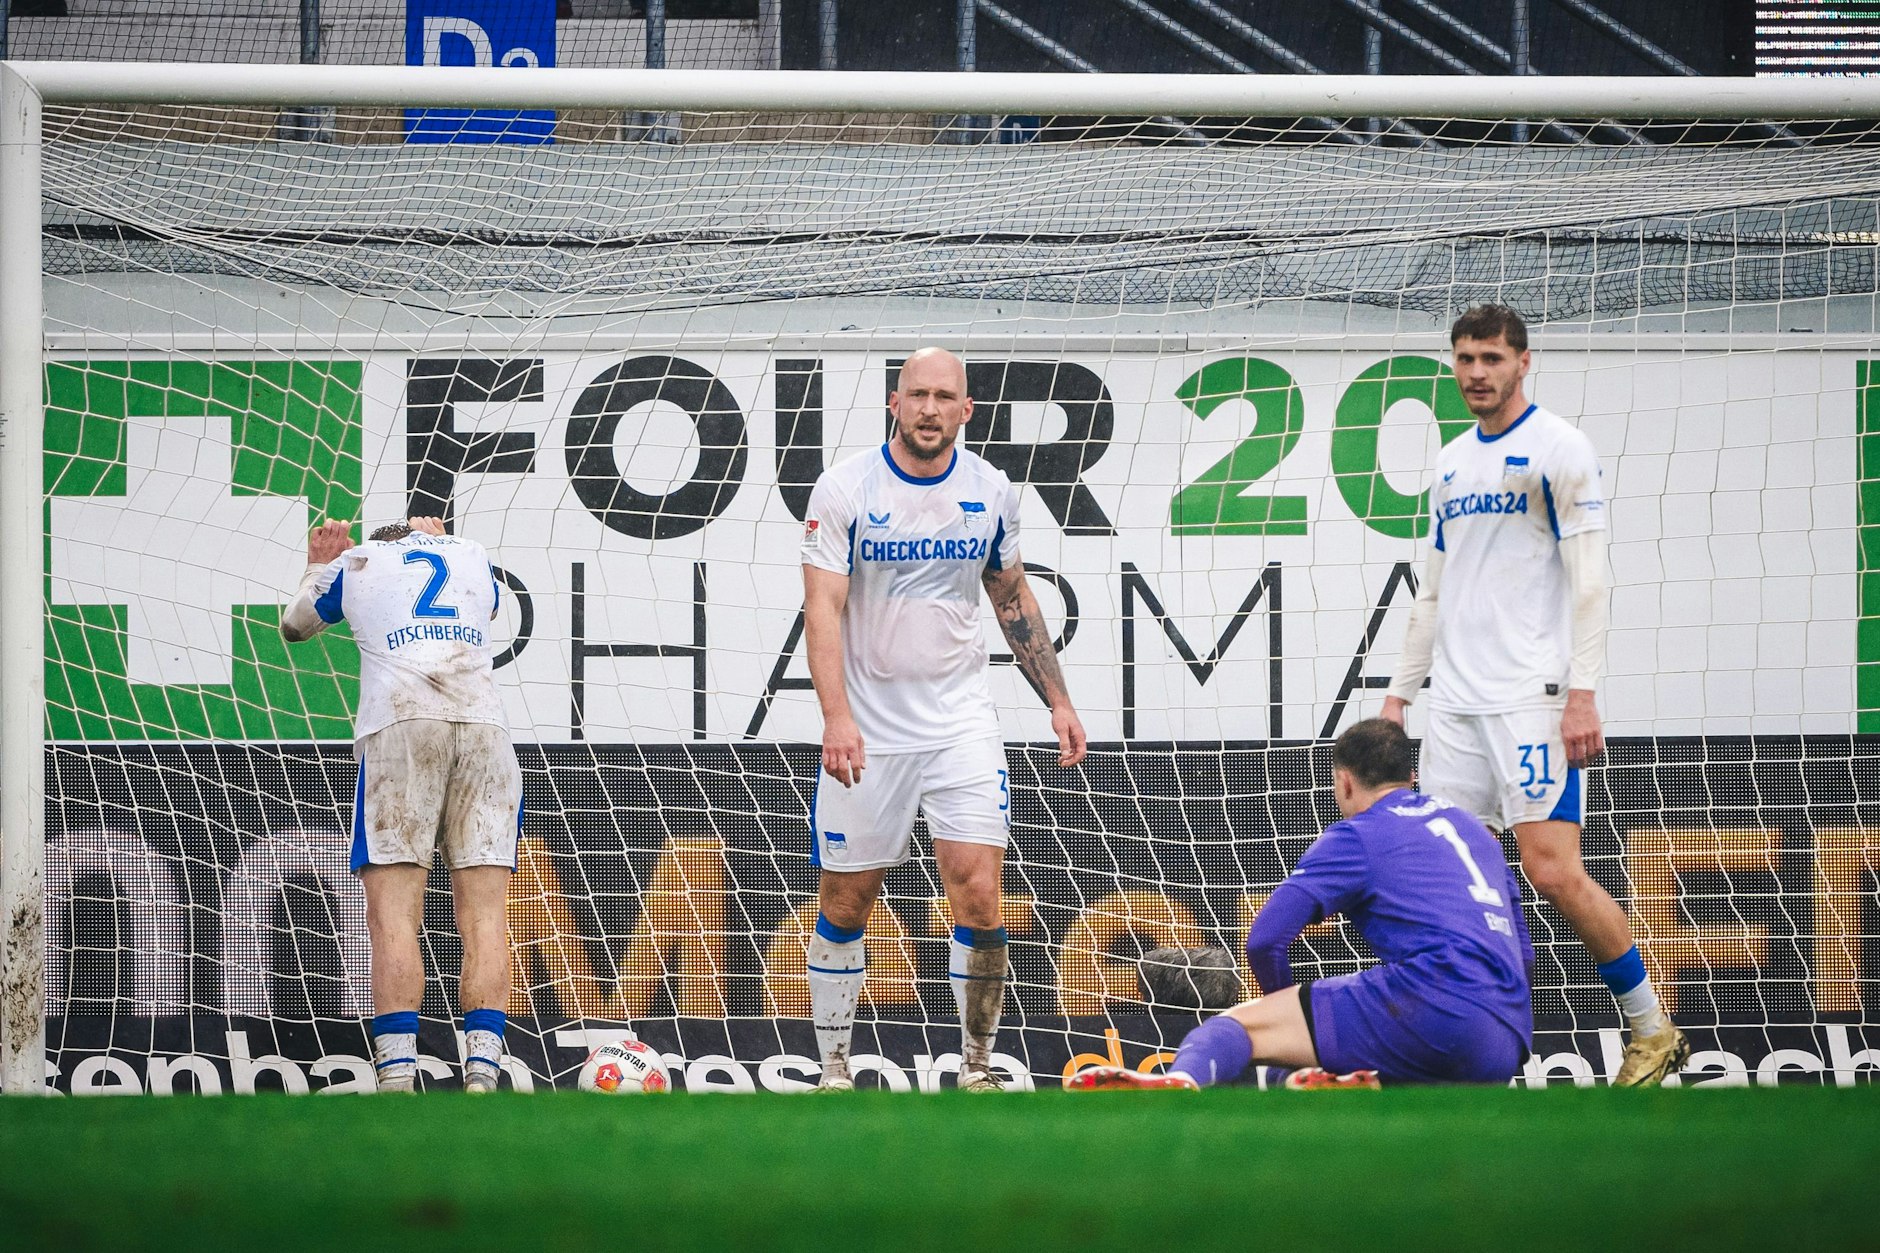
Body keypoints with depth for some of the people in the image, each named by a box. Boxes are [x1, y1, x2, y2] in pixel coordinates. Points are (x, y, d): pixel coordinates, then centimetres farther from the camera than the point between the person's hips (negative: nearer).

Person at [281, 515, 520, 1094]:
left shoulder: (355, 562, 21)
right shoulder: (472, 554, 27)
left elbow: (294, 626, 40)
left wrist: (318, 566, 57)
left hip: (400, 727, -2)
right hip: (485, 728, 2)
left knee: (393, 917, -7)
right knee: (485, 917, -2)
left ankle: (397, 1076, -18)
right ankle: (482, 1073, -14)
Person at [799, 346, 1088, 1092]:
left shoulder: (991, 492, 2)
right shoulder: (845, 489, -8)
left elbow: (1013, 598, 16)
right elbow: (823, 606, -14)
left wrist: (1057, 700, 12)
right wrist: (837, 716, -26)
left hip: (961, 723, 2)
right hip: (866, 729, -2)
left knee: (979, 899, -9)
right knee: (845, 904, 6)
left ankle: (976, 1068, 3)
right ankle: (834, 1067, 20)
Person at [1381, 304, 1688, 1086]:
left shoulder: (1559, 449, -4)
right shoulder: (1452, 463, 18)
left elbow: (1588, 580, -9)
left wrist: (1582, 694, -17)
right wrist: (1400, 692, 18)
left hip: (1533, 697, -7)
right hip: (1457, 702, 7)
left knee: (1553, 871, -13)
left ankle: (1653, 1032, -1)